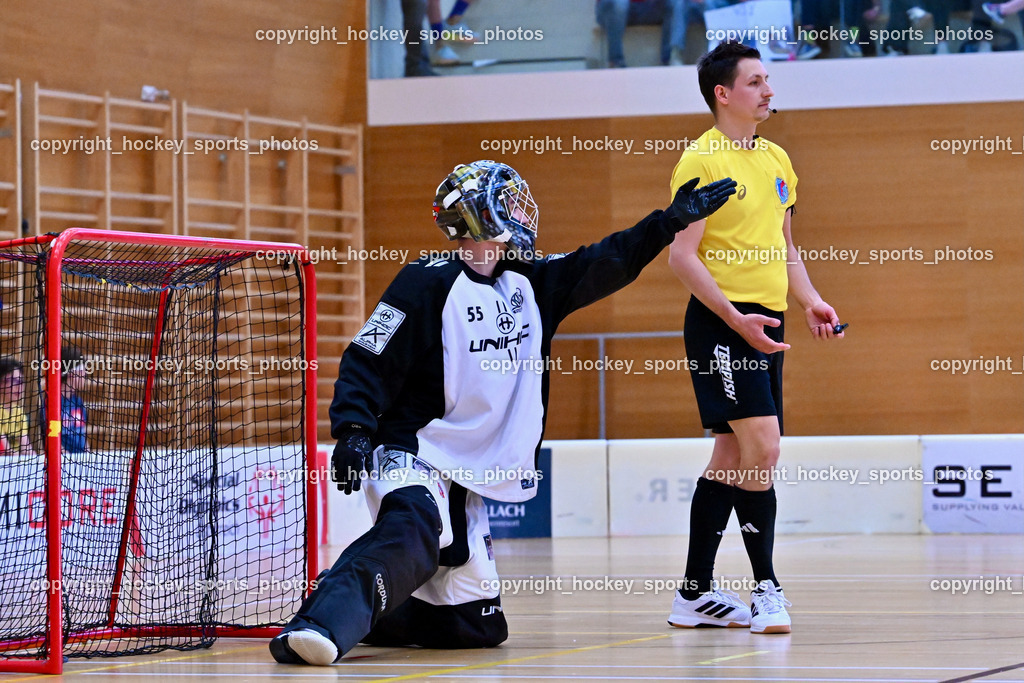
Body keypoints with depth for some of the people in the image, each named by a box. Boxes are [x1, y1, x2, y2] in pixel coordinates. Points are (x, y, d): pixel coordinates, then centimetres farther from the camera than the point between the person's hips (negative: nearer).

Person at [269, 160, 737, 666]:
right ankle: (321, 622, -50)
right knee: (412, 535, -41)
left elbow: (605, 265, 15)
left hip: (467, 485, 8)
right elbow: (367, 362, -11)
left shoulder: (527, 284, 12)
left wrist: (673, 220, 9)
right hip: (412, 458, -8)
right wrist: (353, 431, -24)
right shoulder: (427, 283, -9)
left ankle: (368, 615, 15)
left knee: (480, 626, 9)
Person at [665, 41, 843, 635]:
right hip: (720, 322, -8)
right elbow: (681, 255, -14)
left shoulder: (777, 160, 15)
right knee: (761, 448, -15)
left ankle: (696, 594, 16)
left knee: (732, 457, 10)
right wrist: (735, 318, -21)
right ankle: (766, 588, -7)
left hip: (765, 325, 8)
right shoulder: (701, 160, -10)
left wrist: (810, 300, 10)